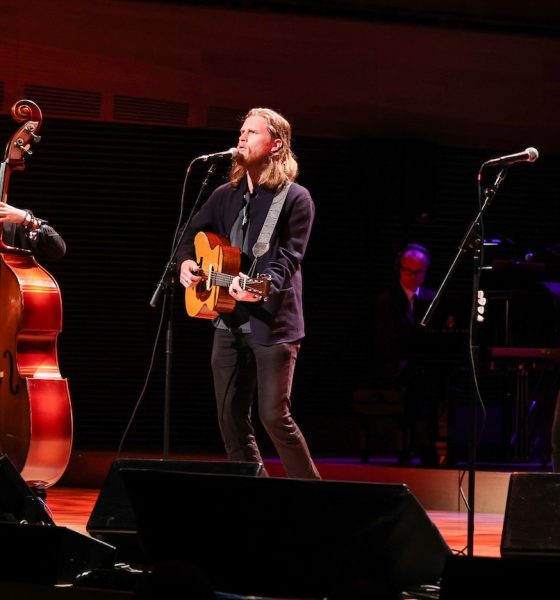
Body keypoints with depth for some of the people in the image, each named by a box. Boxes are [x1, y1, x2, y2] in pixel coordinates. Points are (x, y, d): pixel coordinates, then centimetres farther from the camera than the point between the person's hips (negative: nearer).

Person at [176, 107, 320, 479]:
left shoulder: (295, 198, -5)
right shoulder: (225, 195, 14)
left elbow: (289, 256, -14)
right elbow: (192, 234, 23)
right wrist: (186, 261, 0)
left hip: (272, 323, -7)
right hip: (229, 322, 7)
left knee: (275, 416, -11)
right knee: (232, 420, 5)